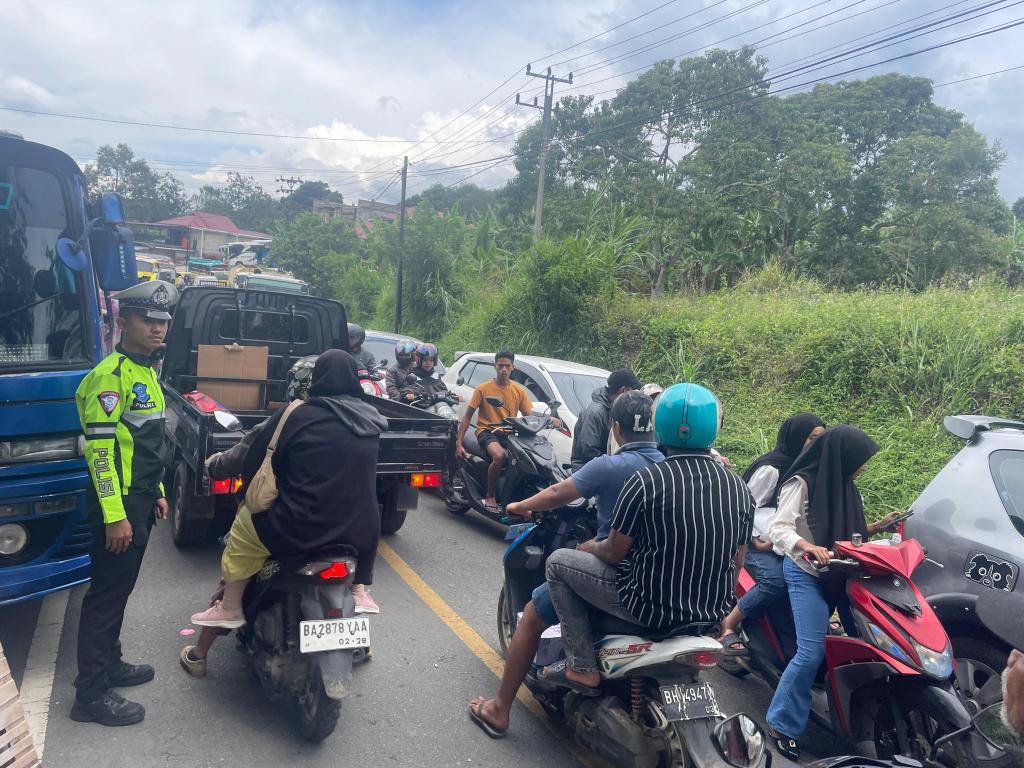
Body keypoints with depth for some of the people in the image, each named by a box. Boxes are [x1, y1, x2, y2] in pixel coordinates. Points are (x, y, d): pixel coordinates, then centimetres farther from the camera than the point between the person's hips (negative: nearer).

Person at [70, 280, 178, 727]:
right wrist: (114, 515, -22)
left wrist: (156, 493, 21)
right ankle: (91, 694, 7)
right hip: (118, 504, -9)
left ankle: (107, 663, 33)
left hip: (140, 500, 9)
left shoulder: (146, 372, 14)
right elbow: (100, 449, -21)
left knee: (119, 589, 19)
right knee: (106, 594, -2)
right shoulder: (110, 375, -16)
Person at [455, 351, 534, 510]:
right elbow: (467, 416, 0)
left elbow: (529, 417, 7)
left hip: (509, 433, 4)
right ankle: (489, 497, -18)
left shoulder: (519, 390, 10)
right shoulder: (483, 389, 0)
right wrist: (459, 443, -8)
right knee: (499, 456, -36)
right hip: (487, 431, -3)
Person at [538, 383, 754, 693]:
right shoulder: (740, 489, -3)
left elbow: (614, 553, -10)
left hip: (651, 609, -5)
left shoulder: (645, 481, -19)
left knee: (558, 562, 9)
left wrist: (590, 547, 12)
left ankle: (582, 667, 8)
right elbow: (735, 565, 7)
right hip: (714, 613, 6)